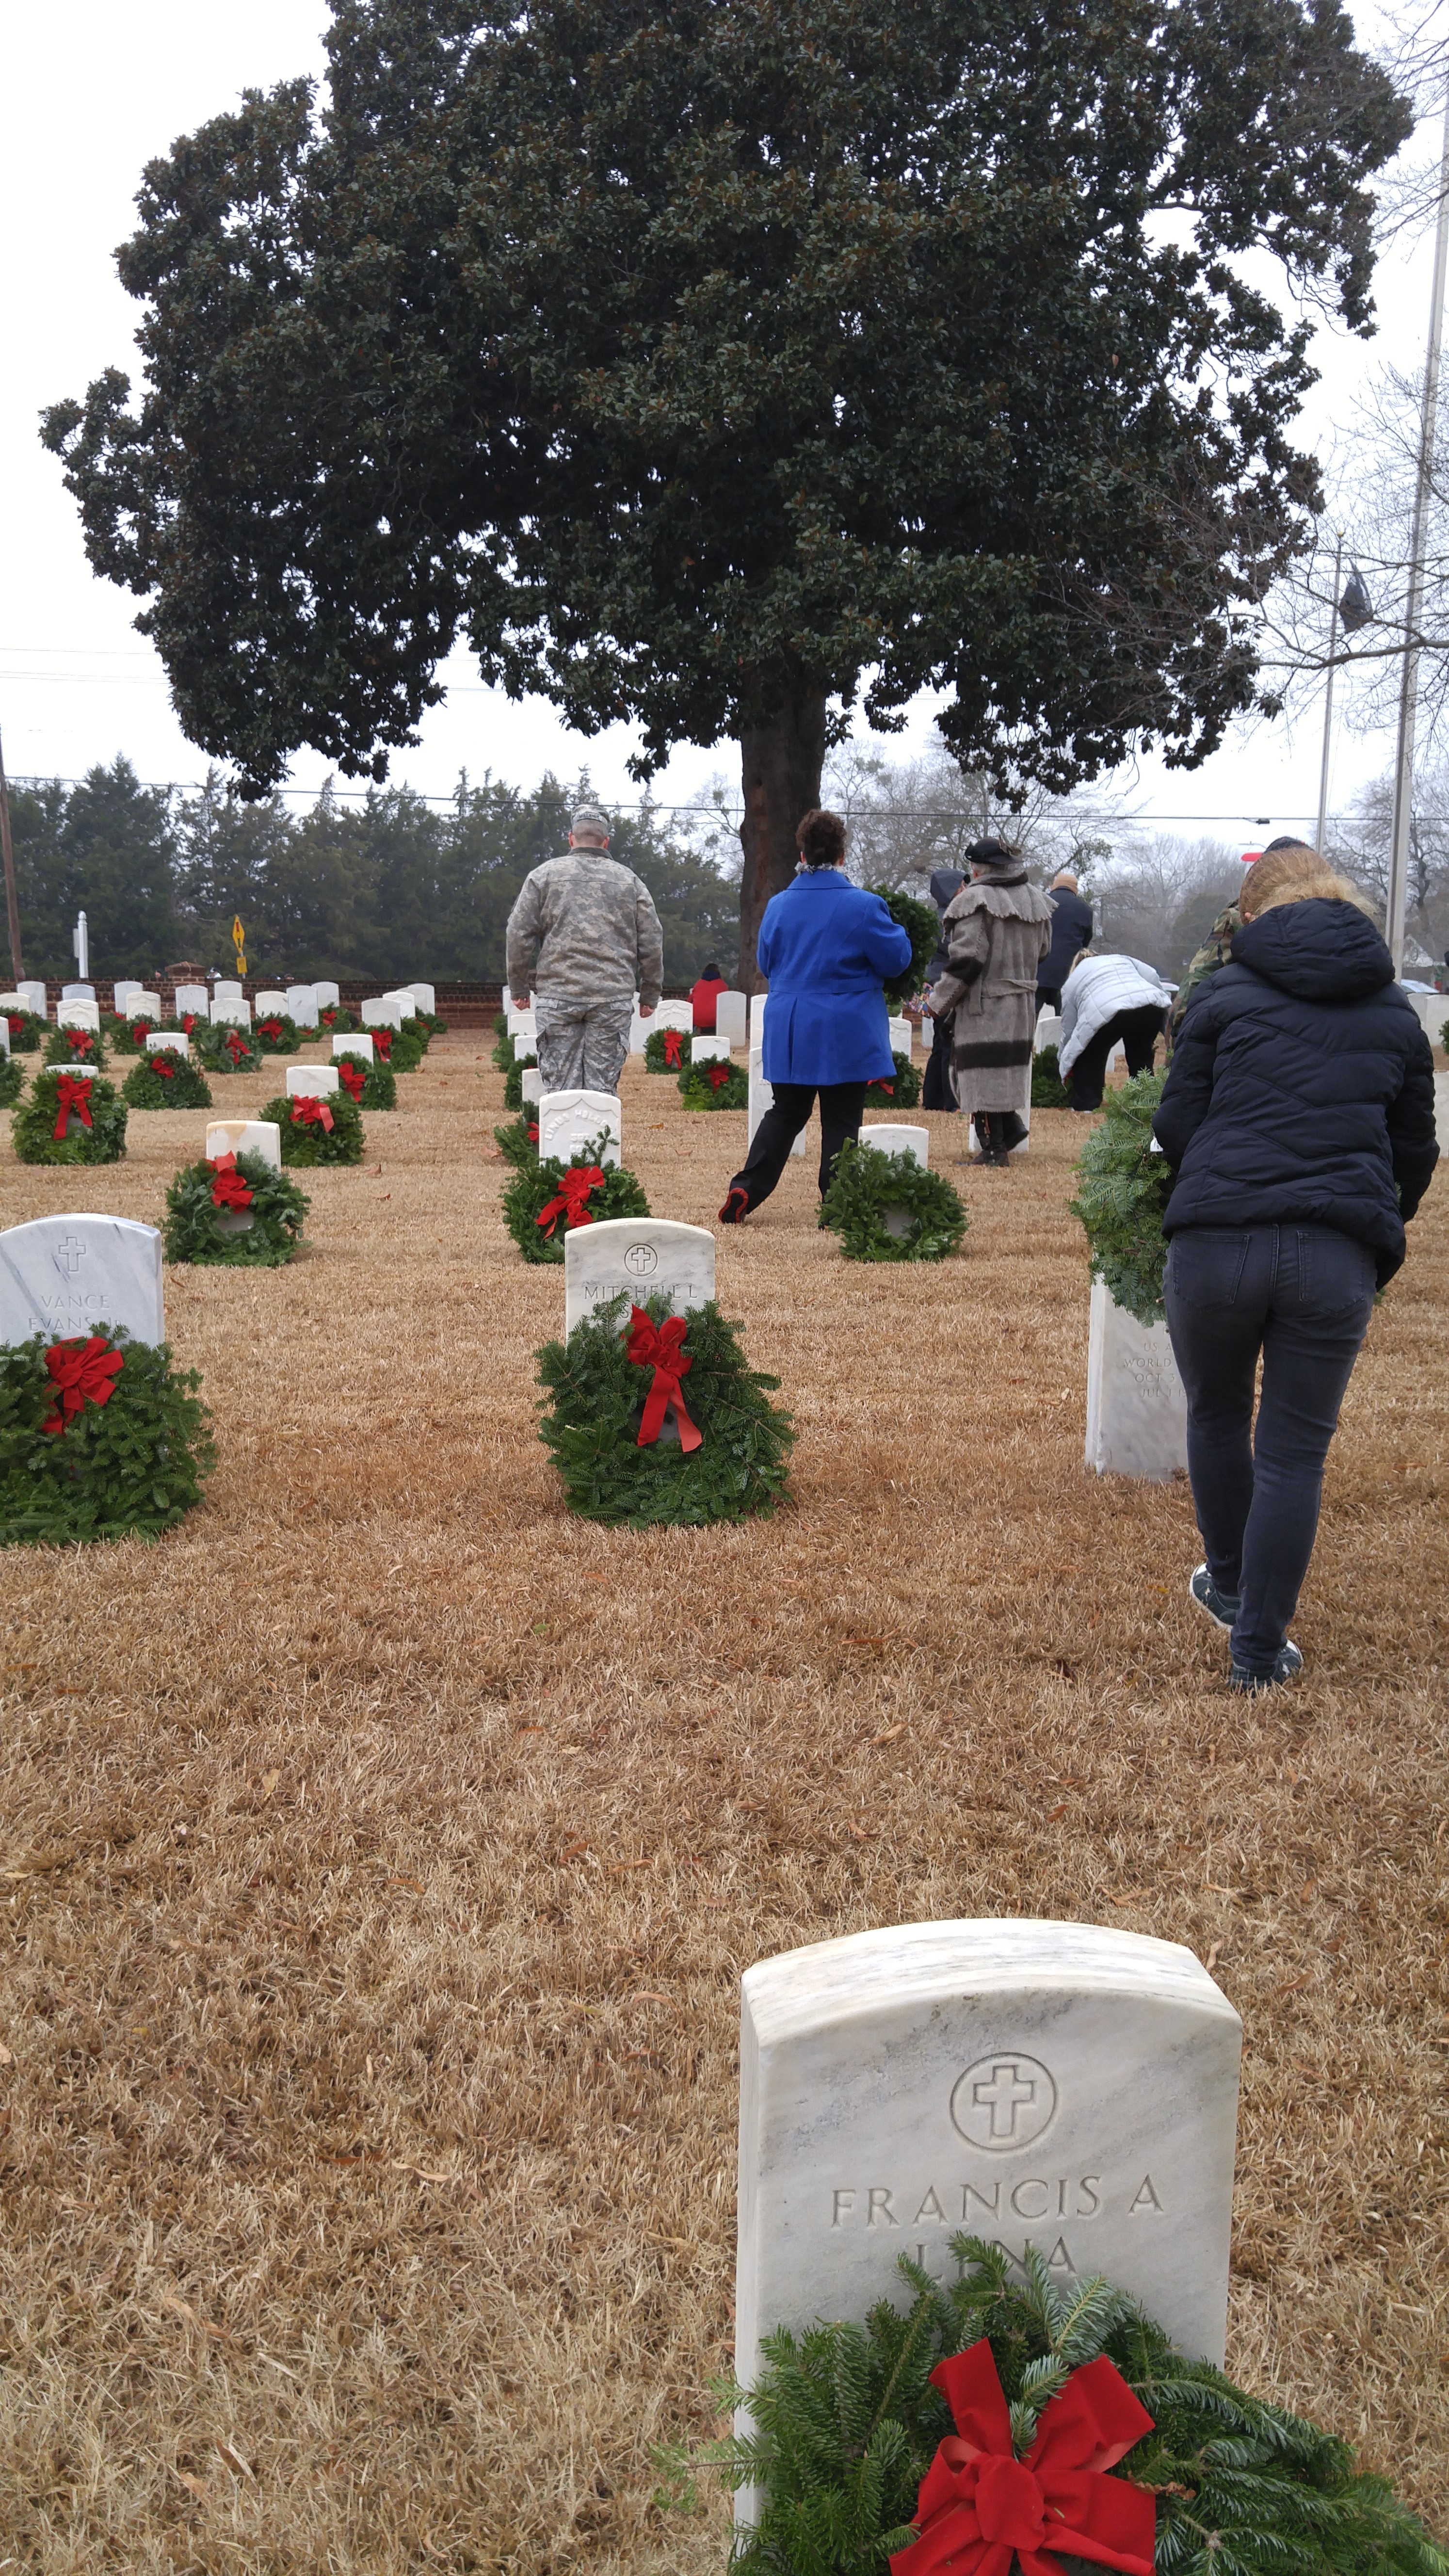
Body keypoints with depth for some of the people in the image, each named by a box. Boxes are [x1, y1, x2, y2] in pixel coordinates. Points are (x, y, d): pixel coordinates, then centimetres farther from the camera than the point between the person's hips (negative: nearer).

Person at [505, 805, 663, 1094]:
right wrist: (649, 995, 18)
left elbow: (519, 935, 4)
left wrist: (520, 988, 11)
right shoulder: (630, 881, 12)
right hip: (614, 997, 1)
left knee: (560, 1083, 0)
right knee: (603, 1085, 2)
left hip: (558, 995, -1)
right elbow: (652, 943, 11)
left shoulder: (543, 875, 8)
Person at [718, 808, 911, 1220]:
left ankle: (745, 1188, 5)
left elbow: (766, 962, 13)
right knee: (841, 1120, 4)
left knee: (785, 1113, 15)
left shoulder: (778, 905, 1)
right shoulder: (863, 906, -12)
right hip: (845, 1033, -4)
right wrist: (896, 932, 16)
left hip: (789, 1032, 4)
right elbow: (896, 959, -3)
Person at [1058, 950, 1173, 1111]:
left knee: (1089, 1057, 21)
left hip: (1106, 1012, -3)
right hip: (1152, 1006, 3)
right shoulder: (1123, 959, 39)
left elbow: (1068, 1032, 30)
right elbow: (1153, 977, 20)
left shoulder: (1071, 983, 31)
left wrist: (1065, 1068, 43)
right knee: (1141, 1055, 27)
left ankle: (1086, 1103, 14)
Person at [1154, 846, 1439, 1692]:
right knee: (1295, 1453, 10)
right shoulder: (1396, 1014, 13)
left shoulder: (1227, 992, 4)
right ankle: (1259, 1648, 15)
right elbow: (1415, 1153, 18)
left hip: (1215, 1242, -1)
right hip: (1338, 1260, 1)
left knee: (1217, 1416, 22)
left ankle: (1229, 1587, 39)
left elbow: (1176, 1124, 2)